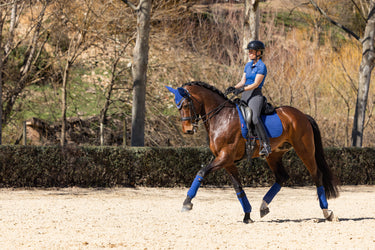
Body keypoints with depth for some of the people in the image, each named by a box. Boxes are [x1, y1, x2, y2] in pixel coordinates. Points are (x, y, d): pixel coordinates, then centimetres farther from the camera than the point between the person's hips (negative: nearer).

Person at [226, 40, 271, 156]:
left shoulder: (261, 66, -8)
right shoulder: (248, 65, 17)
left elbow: (256, 84, -15)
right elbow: (243, 81, 16)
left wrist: (243, 89, -27)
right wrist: (234, 88, -3)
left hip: (255, 95, -9)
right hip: (245, 96, 9)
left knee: (254, 117, -30)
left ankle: (266, 145, -31)